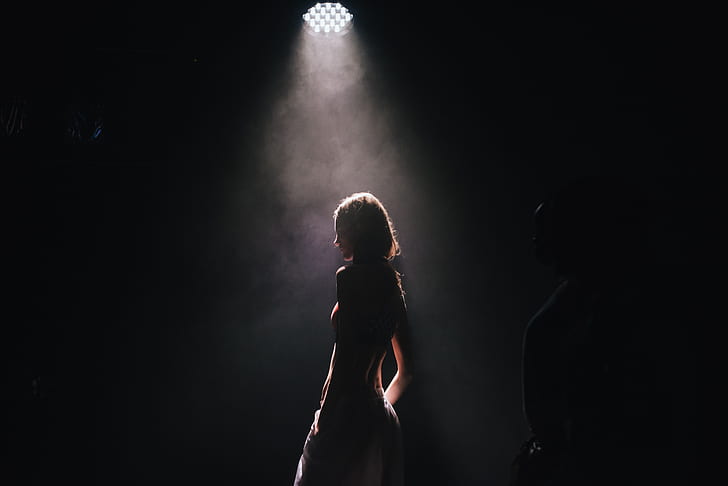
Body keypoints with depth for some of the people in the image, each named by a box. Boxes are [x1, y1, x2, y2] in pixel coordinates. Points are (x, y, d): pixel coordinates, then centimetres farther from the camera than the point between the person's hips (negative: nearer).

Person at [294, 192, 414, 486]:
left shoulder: (350, 277, -11)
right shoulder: (391, 283, 14)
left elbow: (344, 355, -18)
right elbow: (406, 371, 19)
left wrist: (323, 414, -12)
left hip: (347, 416, -8)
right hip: (381, 419, 8)